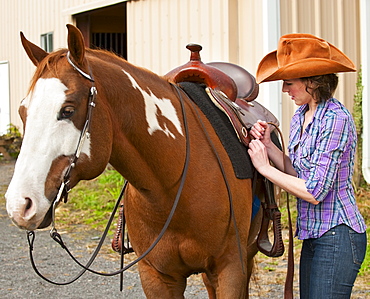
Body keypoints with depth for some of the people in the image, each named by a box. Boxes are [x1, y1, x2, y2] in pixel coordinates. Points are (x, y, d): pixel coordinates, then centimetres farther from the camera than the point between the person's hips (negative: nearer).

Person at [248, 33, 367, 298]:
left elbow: (314, 191, -21)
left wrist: (265, 167, -13)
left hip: (337, 238, -9)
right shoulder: (301, 116, 9)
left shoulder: (336, 119, -18)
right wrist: (268, 145, 0)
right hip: (314, 236, 9)